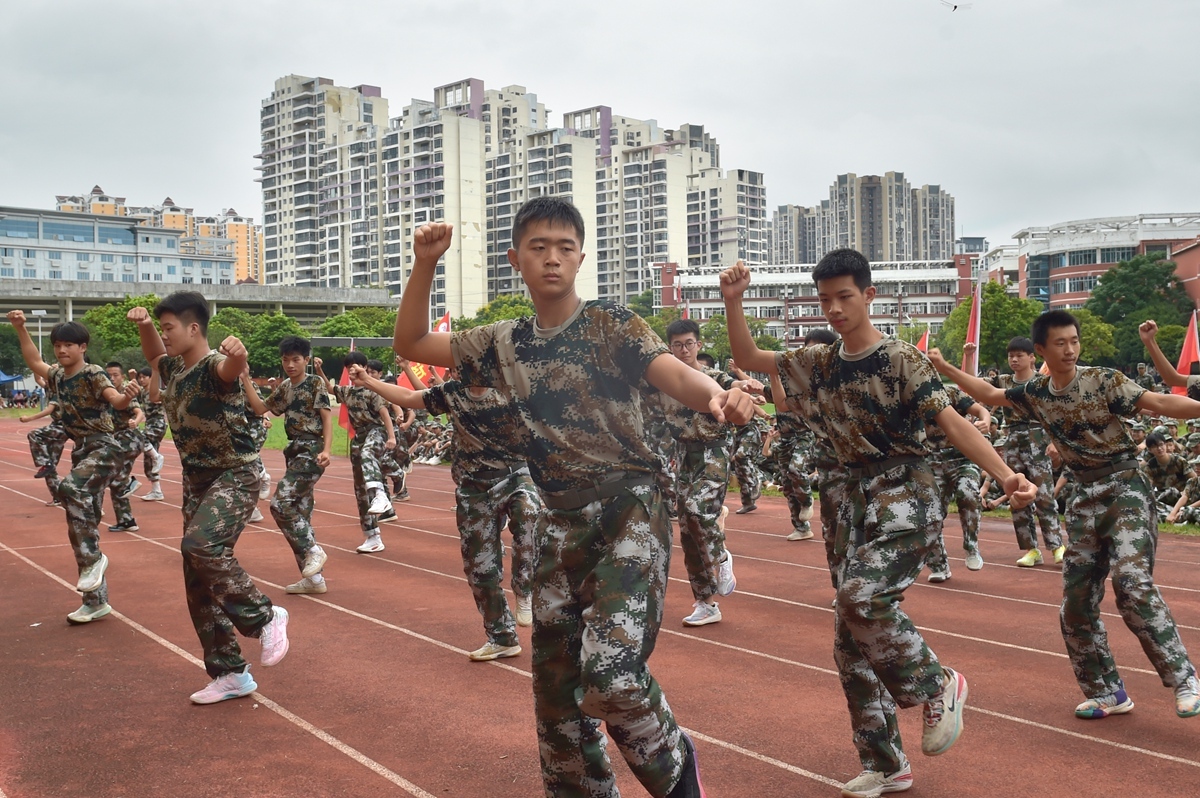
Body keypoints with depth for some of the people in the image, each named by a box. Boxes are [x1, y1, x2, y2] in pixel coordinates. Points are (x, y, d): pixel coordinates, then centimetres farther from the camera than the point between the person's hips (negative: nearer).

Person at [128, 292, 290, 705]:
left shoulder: (214, 366, -17)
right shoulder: (175, 369, 8)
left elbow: (231, 367, -41)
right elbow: (154, 356, 29)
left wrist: (238, 355, -65)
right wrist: (144, 327, 8)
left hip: (234, 476, -9)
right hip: (196, 480, 9)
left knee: (200, 546, -34)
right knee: (199, 587, 6)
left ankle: (264, 617, -14)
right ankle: (231, 674, 16)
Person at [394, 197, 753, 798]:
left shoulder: (612, 326, -4)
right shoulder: (504, 344, 9)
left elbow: (673, 373, -20)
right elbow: (410, 344, 14)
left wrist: (716, 394, -43)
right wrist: (424, 267, 0)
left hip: (630, 510, -5)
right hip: (559, 524, 6)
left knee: (612, 675, -22)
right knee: (555, 687, 10)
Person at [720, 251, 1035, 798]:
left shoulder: (901, 360, -9)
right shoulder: (820, 365, 8)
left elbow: (953, 424, -15)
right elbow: (748, 359, 13)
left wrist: (1005, 475, -29)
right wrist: (733, 301, -1)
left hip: (907, 501, -7)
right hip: (859, 504, 7)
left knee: (862, 596, -29)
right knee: (850, 642, 5)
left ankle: (936, 686, -2)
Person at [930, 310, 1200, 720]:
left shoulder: (1102, 380, -10)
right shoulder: (1036, 393, 5)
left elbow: (1161, 402, -20)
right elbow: (989, 394, 20)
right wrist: (944, 368, 18)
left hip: (1126, 486, -6)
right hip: (1085, 496, 6)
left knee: (1132, 582, -24)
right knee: (1076, 601, 4)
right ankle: (1108, 692, 16)